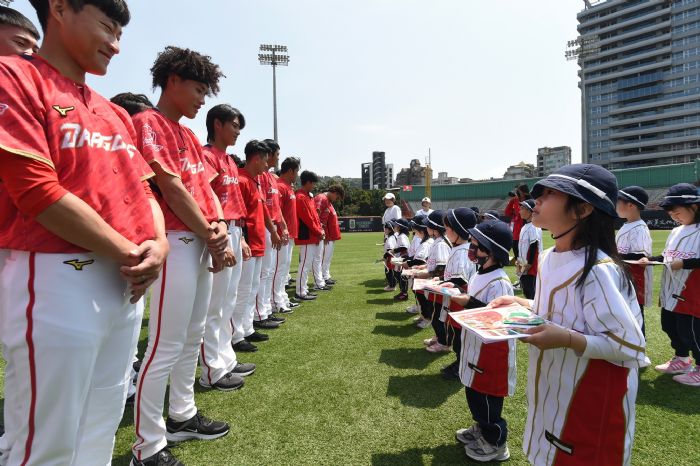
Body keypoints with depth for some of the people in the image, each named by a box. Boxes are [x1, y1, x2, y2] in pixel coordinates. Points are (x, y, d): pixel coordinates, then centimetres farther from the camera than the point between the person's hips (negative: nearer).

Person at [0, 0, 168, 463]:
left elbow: (142, 187, 13)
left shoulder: (116, 113, 17)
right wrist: (130, 253, -13)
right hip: (56, 280, -7)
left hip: (128, 282, 7)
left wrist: (158, 244, -7)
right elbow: (38, 193, -15)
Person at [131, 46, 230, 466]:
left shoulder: (190, 135, 20)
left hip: (202, 242, 9)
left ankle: (182, 416, 31)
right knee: (166, 345, -5)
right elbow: (170, 186, -14)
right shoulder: (147, 122, -6)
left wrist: (219, 226, -4)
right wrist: (210, 235, -11)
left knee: (192, 336, 16)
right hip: (176, 241, -9)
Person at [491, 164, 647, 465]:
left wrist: (567, 339, -33)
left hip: (590, 403, -8)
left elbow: (631, 346, -23)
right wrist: (524, 306, 0)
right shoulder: (548, 258, -2)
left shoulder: (598, 271, -28)